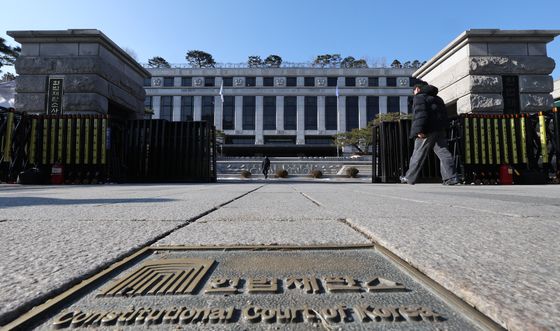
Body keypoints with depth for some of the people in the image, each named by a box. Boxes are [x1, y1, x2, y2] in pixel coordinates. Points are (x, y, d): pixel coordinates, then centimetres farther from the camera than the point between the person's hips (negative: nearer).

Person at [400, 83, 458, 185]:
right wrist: (444, 129, 21)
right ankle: (451, 178, -5)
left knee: (418, 154, -2)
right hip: (440, 130, 8)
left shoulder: (419, 97, 2)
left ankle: (409, 178, 5)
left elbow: (420, 114, -15)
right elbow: (444, 114, 24)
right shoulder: (437, 99, 28)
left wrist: (419, 130, -22)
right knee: (443, 153, 2)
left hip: (427, 131, -7)